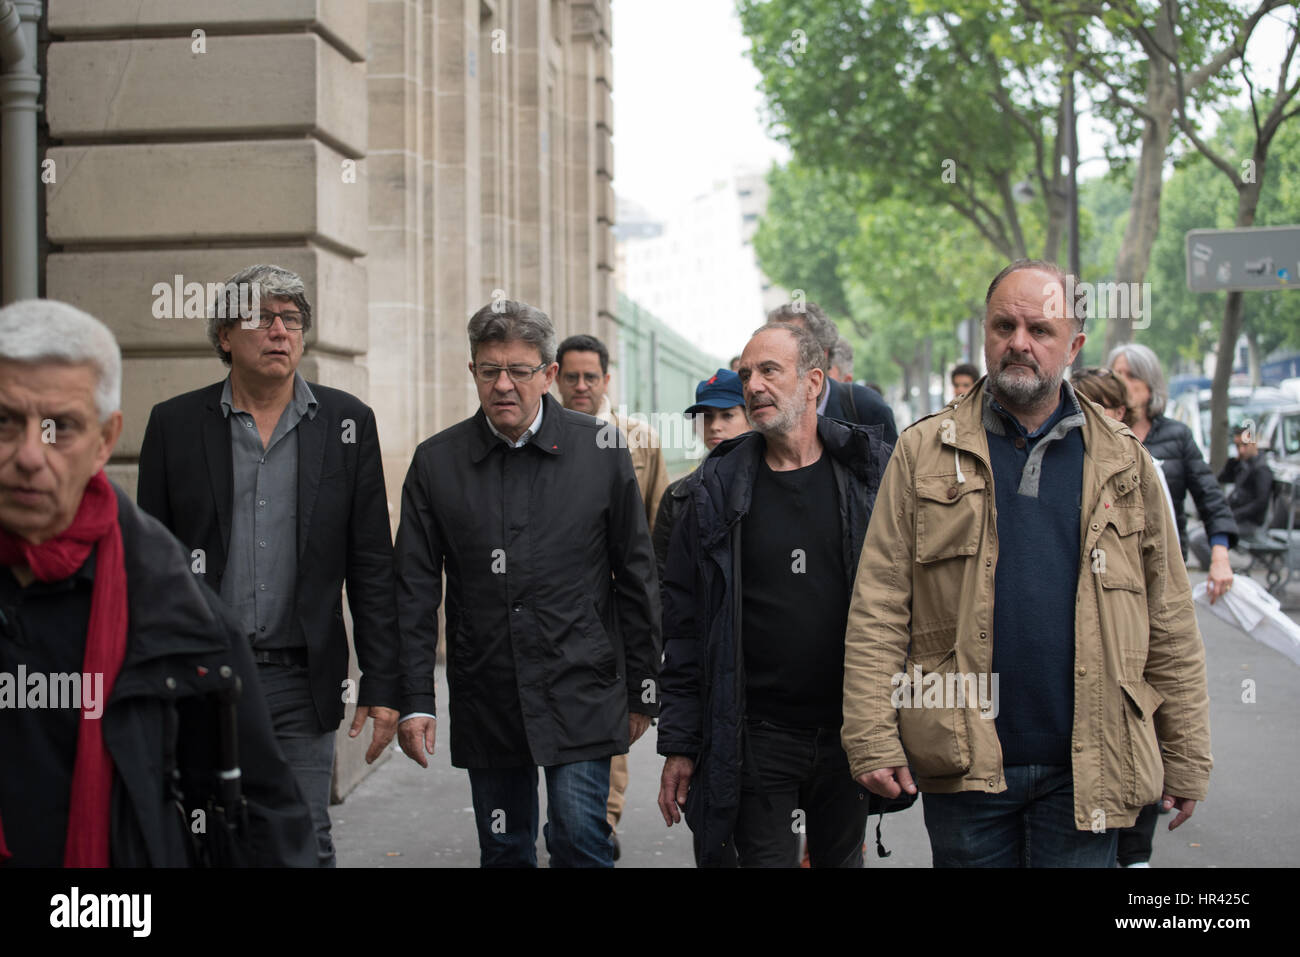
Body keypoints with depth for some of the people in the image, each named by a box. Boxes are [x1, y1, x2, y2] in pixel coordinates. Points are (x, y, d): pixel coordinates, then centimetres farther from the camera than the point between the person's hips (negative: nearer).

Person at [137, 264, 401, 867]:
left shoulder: (347, 422, 4)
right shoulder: (175, 423, 3)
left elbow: (372, 565, 3)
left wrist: (381, 684, -1)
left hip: (301, 682, 0)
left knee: (306, 847, 4)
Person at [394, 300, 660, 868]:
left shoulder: (601, 451, -2)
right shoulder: (436, 462, 1)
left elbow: (636, 577, 3)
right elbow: (415, 591, 2)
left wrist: (642, 689, 3)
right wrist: (414, 700, -4)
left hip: (581, 693, -2)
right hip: (485, 700, 2)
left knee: (580, 842, -7)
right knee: (503, 851, 11)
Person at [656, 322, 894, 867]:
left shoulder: (870, 473, 0)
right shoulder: (717, 489, 1)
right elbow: (683, 625, 3)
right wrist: (679, 744, 0)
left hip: (850, 733, 1)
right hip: (756, 737, -1)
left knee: (842, 857, 15)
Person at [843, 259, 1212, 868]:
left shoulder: (1121, 462, 7)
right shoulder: (924, 453, 3)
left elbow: (1170, 623, 7)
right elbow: (877, 608, -2)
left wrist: (1186, 759, 5)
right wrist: (872, 739, -9)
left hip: (1085, 769, 1)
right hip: (964, 764, 0)